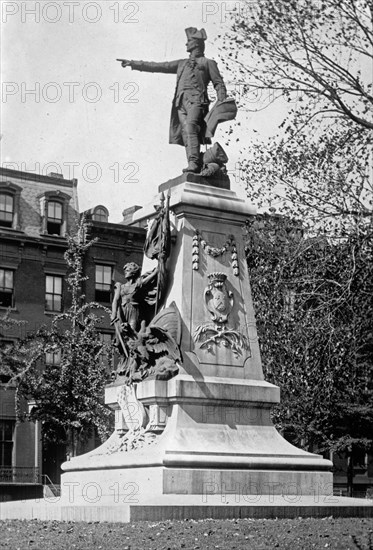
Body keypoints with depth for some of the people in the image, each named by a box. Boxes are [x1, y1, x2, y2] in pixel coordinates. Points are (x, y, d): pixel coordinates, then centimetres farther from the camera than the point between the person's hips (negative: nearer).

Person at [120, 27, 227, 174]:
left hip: (196, 100, -5)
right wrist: (133, 63, 28)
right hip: (181, 101, 5)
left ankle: (194, 163, -39)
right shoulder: (182, 64, 33)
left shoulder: (208, 63, 19)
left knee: (190, 127, -28)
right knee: (186, 133, -12)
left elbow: (219, 84, 12)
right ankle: (195, 167, -21)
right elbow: (158, 67, 32)